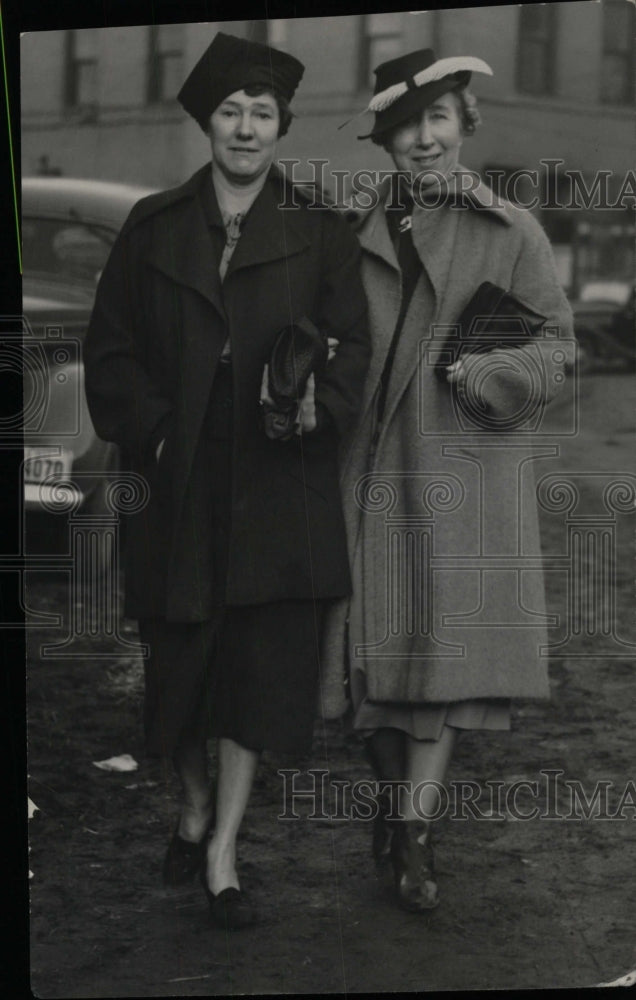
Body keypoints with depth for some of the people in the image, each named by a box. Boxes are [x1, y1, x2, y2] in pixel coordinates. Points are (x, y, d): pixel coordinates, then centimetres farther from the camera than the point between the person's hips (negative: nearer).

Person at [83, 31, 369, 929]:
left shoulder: (321, 235, 4)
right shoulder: (154, 230, 7)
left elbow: (350, 347, 1)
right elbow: (110, 350, 7)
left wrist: (316, 401, -19)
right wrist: (152, 429, -7)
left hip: (278, 482, -1)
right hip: (180, 479, 1)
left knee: (262, 662, -3)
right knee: (180, 655, 9)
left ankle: (224, 852, 6)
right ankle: (195, 808, 34)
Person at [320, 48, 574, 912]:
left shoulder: (510, 233, 0)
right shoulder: (358, 234, 8)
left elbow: (555, 343, 2)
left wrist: (487, 373, -14)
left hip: (467, 462, -2)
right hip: (374, 467, 3)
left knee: (449, 639, -6)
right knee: (375, 638, 6)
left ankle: (414, 827, -1)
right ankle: (396, 795, 26)